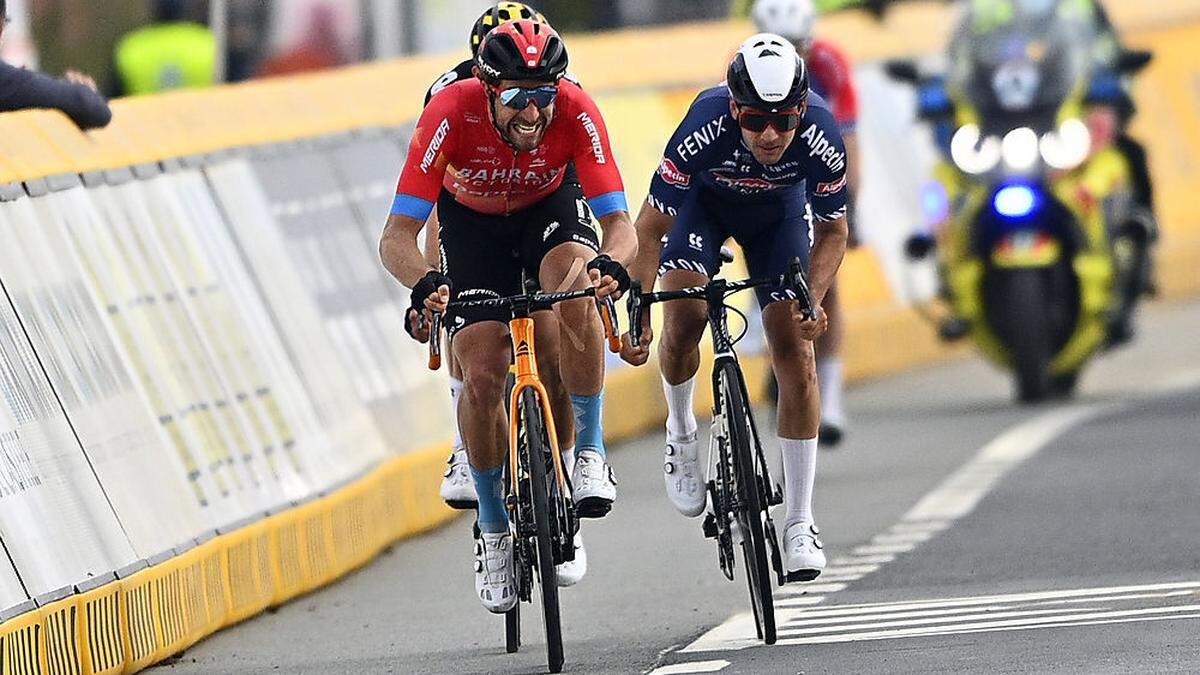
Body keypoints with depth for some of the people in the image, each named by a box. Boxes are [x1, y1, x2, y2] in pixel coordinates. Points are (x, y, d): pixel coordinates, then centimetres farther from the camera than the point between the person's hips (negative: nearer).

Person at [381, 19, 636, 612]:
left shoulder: (576, 113, -33)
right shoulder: (451, 113, -35)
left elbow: (619, 221, -34)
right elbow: (397, 236, -36)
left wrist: (611, 263, -57)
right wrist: (424, 286, -57)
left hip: (550, 207, 0)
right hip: (471, 220, 0)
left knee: (576, 289, -34)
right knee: (482, 375, -15)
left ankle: (589, 453, -20)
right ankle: (494, 530, 5)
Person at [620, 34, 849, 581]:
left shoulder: (820, 137, -35)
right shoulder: (704, 131, -40)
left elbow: (832, 230, -17)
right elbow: (650, 226, -28)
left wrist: (812, 301, -32)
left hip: (779, 211, 1)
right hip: (704, 201, -1)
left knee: (795, 356, -8)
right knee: (684, 315, -25)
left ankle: (799, 524, -2)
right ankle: (680, 431, 7)